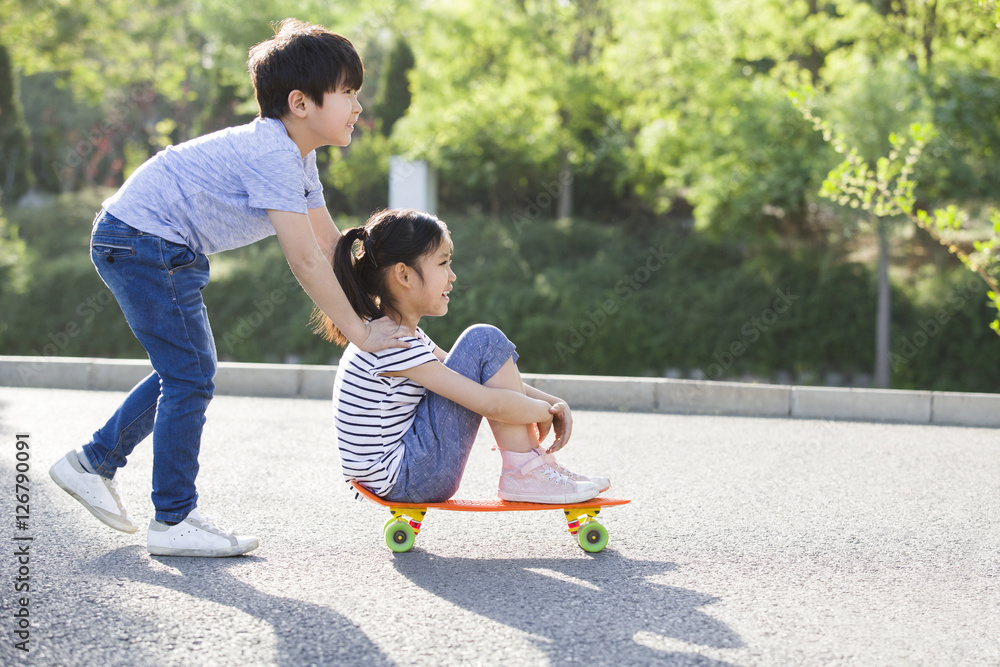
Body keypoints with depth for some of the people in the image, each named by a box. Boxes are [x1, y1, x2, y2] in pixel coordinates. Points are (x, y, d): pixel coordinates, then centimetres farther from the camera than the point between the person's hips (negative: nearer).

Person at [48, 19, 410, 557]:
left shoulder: (297, 156, 9)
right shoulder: (272, 154, -23)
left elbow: (330, 243, 13)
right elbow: (303, 258, -26)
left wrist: (375, 306, 5)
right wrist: (358, 331, -22)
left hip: (161, 250, 11)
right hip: (142, 238, -11)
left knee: (183, 371, 18)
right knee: (189, 377, -9)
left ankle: (94, 462, 29)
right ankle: (173, 520, -1)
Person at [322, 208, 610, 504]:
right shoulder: (393, 344, -21)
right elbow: (490, 403, -23)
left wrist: (552, 402, 4)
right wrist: (544, 412, -4)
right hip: (401, 479, -11)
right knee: (485, 342, -13)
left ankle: (538, 465, 13)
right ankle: (525, 475, -7)